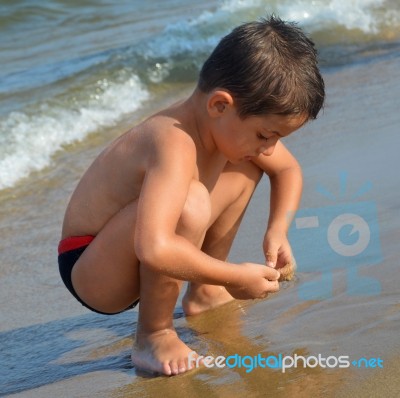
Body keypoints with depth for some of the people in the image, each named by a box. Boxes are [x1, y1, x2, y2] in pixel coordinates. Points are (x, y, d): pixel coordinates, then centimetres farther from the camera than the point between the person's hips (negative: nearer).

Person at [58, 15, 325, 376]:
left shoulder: (230, 122, -7)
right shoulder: (176, 145, -34)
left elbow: (288, 169, 13)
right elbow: (154, 249, -48)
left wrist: (278, 230, -5)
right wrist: (236, 277, -35)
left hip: (135, 256, 9)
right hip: (90, 274, -9)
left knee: (245, 167, 8)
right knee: (189, 204, -37)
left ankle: (205, 293, 17)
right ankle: (154, 337, -17)